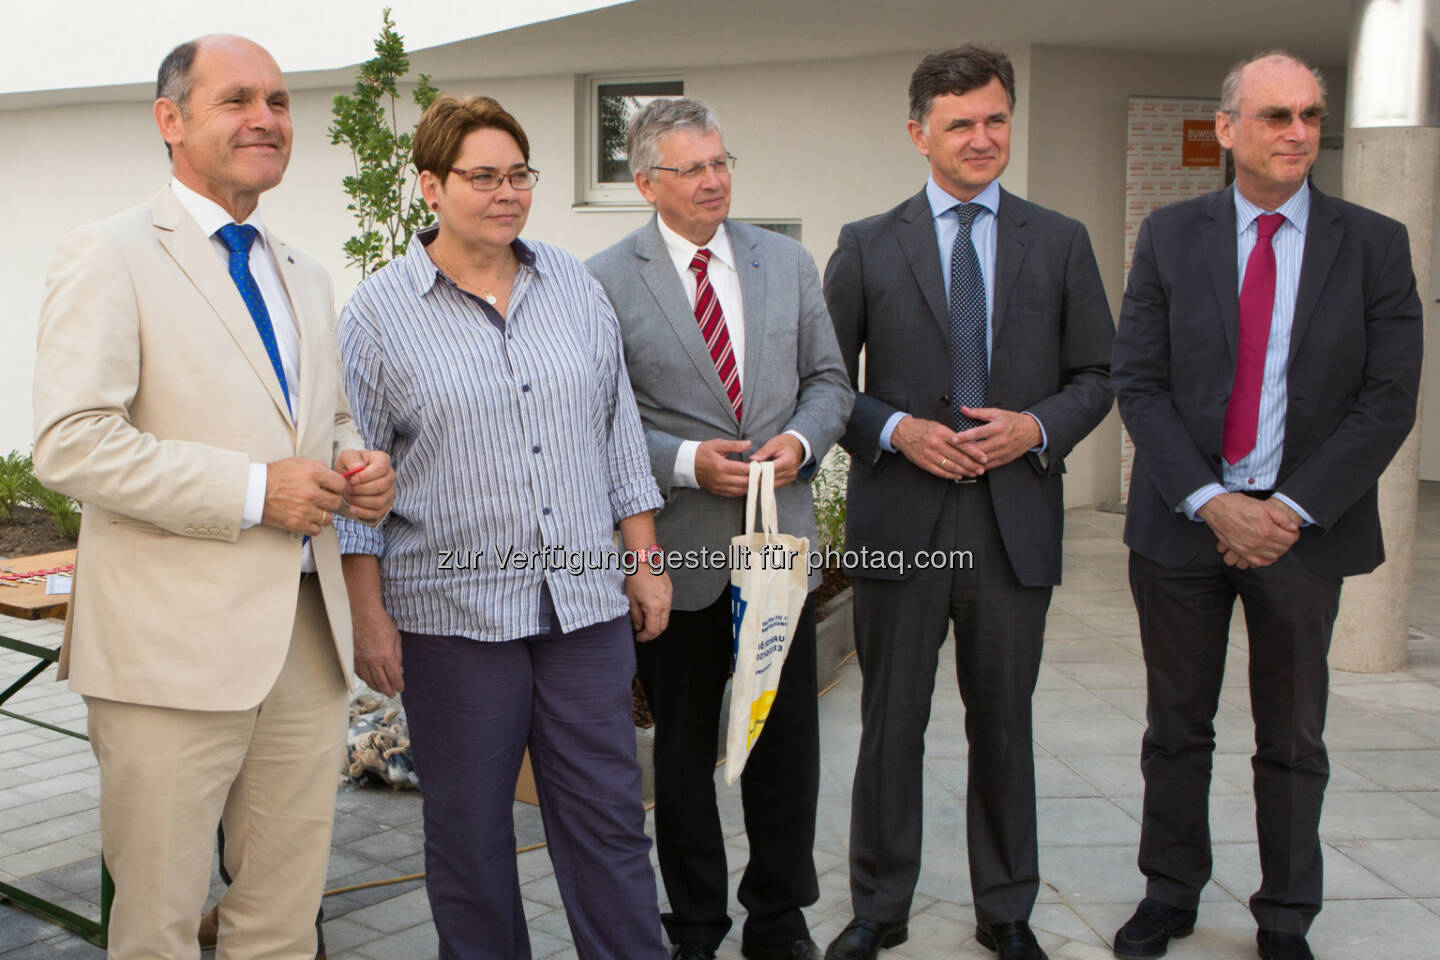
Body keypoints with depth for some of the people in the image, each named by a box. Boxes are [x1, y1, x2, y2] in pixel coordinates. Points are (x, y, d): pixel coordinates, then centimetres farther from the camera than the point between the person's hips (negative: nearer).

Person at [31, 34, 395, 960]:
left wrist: (358, 466, 3)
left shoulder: (306, 276, 17)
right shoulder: (110, 256, -5)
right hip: (174, 641, -6)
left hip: (310, 633, 6)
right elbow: (69, 442, -15)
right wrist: (252, 491, -19)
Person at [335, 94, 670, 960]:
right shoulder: (379, 312, -2)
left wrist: (646, 562, 8)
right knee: (469, 828, 11)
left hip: (586, 599, 3)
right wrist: (370, 616, -6)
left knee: (609, 815, 8)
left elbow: (620, 430, 12)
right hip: (453, 612, -2)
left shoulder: (574, 286, 8)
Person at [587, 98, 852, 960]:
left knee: (789, 742, 10)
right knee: (684, 750, 11)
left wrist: (799, 440, -9)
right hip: (677, 547, -3)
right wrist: (687, 462, -18)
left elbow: (828, 380, 11)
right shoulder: (606, 281, -4)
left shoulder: (789, 263, 8)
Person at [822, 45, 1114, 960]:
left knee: (1005, 727, 12)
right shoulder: (867, 245, 4)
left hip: (1015, 520, 1)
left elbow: (1096, 375, 9)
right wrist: (896, 430, -11)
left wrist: (1039, 427, -9)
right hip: (901, 520, -1)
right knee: (891, 727, 8)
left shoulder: (1061, 242, 8)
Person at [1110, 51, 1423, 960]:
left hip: (1305, 526, 0)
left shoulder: (1375, 245, 1)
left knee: (1293, 739, 11)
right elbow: (1139, 382, -2)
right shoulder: (1170, 235, 2)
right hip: (1183, 519, 1)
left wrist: (1293, 509, -12)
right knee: (1177, 725, 11)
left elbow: (1388, 400, -3)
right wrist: (1210, 502, -12)